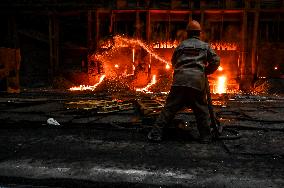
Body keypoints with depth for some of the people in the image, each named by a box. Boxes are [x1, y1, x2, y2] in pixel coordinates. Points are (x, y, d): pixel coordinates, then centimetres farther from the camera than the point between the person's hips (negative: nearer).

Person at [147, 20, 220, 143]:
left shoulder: (181, 45, 17)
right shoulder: (205, 46, 15)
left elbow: (173, 62, 26)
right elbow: (216, 61, 12)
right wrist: (206, 72, 26)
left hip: (180, 79, 1)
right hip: (197, 80, 0)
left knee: (170, 107, 2)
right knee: (201, 110, 12)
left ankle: (156, 134, 1)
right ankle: (205, 136, 16)